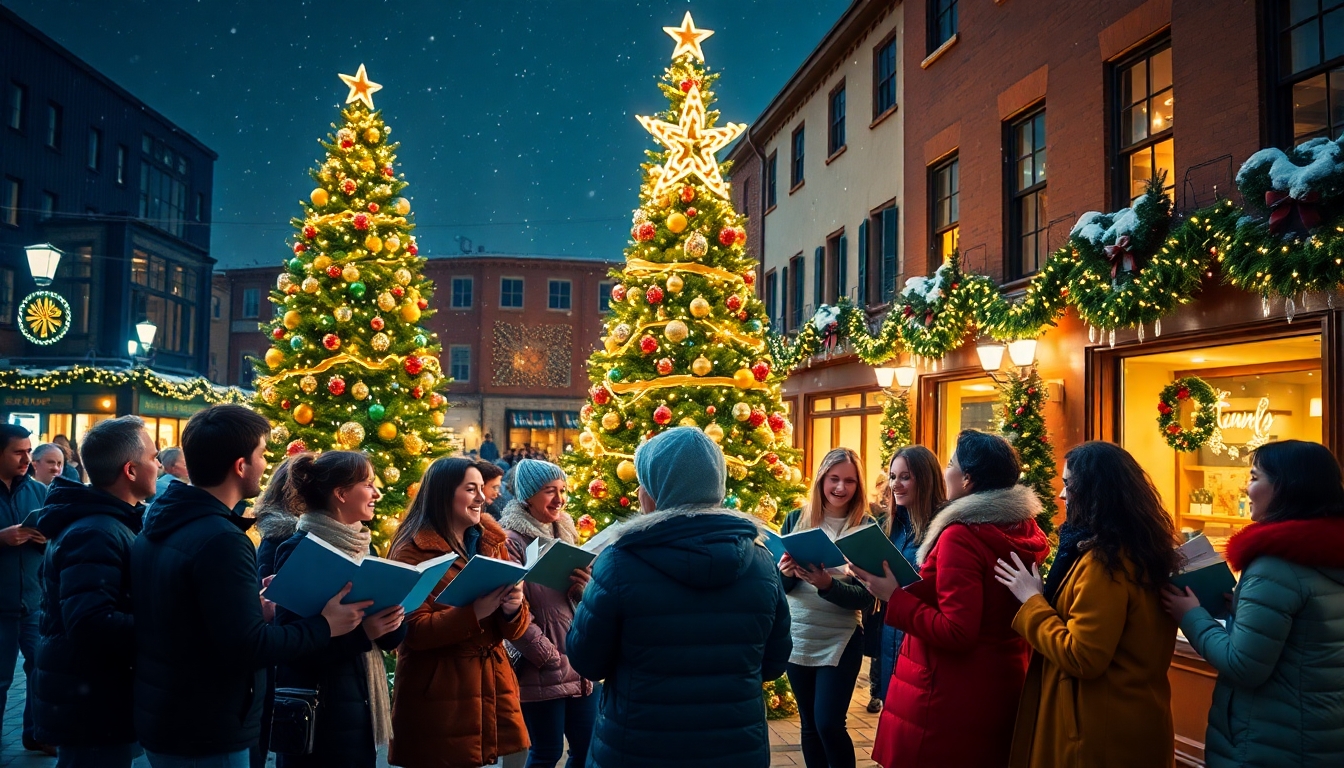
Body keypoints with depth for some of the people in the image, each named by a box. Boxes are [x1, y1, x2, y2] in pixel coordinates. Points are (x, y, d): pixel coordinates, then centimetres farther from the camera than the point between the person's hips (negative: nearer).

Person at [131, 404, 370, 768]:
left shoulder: (161, 523, 5)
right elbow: (247, 648, -25)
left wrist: (254, 607, 14)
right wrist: (324, 626, -15)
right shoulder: (221, 540, -24)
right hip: (205, 736, -9)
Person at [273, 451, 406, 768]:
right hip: (317, 707, -7)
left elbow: (391, 637, 9)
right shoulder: (299, 550, -13)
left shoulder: (363, 546, 10)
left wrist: (393, 619, -13)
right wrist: (361, 632, -29)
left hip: (362, 702, 7)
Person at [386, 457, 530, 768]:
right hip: (438, 696, -5)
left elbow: (513, 630, 7)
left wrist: (512, 608, -16)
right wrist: (474, 612, -27)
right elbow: (413, 631, -16)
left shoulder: (492, 542, 9)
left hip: (493, 686, 5)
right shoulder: (412, 551, -8)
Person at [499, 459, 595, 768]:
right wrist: (550, 657, -15)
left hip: (580, 666, 7)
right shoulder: (512, 541, -13)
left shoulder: (565, 533, 11)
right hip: (542, 672, -7)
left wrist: (586, 588, -10)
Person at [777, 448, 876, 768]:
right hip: (797, 637, 4)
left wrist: (828, 585, -28)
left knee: (829, 724, -5)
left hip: (840, 641, -3)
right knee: (809, 724, 14)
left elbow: (866, 597, -11)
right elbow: (779, 585, 4)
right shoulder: (796, 519, 1)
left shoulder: (866, 527, -8)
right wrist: (785, 573, -19)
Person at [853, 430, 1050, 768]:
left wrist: (894, 597, -18)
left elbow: (956, 632, -24)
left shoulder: (962, 535, -20)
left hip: (952, 699, -8)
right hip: (1005, 687, 8)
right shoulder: (1025, 528, 4)